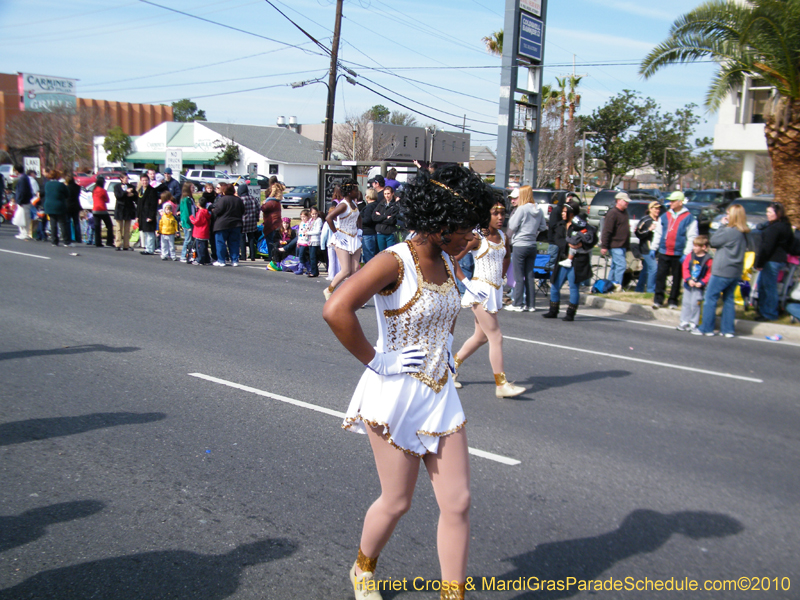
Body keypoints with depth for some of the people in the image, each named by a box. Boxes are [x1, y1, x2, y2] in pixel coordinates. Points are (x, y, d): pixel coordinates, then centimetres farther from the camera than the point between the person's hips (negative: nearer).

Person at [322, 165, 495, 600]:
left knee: (457, 503, 6)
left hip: (440, 395, 7)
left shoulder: (445, 261, 6)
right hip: (396, 395, -7)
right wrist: (375, 360, -22)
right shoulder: (394, 262, -18)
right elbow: (336, 311, -32)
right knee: (396, 502, 11)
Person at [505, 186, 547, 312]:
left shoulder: (522, 209, -12)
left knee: (519, 276, 0)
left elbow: (512, 227, -10)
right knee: (529, 275, 11)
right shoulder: (538, 210, 7)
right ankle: (531, 304, 13)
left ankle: (517, 304, 4)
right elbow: (543, 227, 12)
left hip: (520, 245, -6)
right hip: (532, 245, 6)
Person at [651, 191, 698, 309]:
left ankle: (673, 300, 16)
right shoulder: (664, 216, 10)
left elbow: (692, 238, -4)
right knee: (660, 276, 0)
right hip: (663, 253, 3)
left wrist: (686, 253, -10)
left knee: (677, 278, 6)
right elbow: (658, 233, 14)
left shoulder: (689, 218, -2)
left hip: (679, 254, -3)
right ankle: (658, 299, 6)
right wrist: (653, 248, 9)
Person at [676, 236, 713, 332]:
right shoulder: (690, 256, 0)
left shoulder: (708, 259, -9)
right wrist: (689, 279, -12)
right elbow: (685, 268, -1)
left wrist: (702, 282, -16)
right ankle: (684, 321, 19)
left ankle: (693, 323, 9)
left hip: (699, 287, -4)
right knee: (685, 303, 9)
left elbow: (709, 274, -7)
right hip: (688, 284, 4)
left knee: (695, 304, -2)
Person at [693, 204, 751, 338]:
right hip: (736, 272, 8)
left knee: (710, 298, 1)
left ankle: (706, 328, 4)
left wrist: (723, 225, -4)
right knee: (728, 299, 14)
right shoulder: (745, 233, 7)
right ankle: (728, 329, 15)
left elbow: (714, 241, -10)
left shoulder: (730, 231, -19)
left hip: (722, 271, -8)